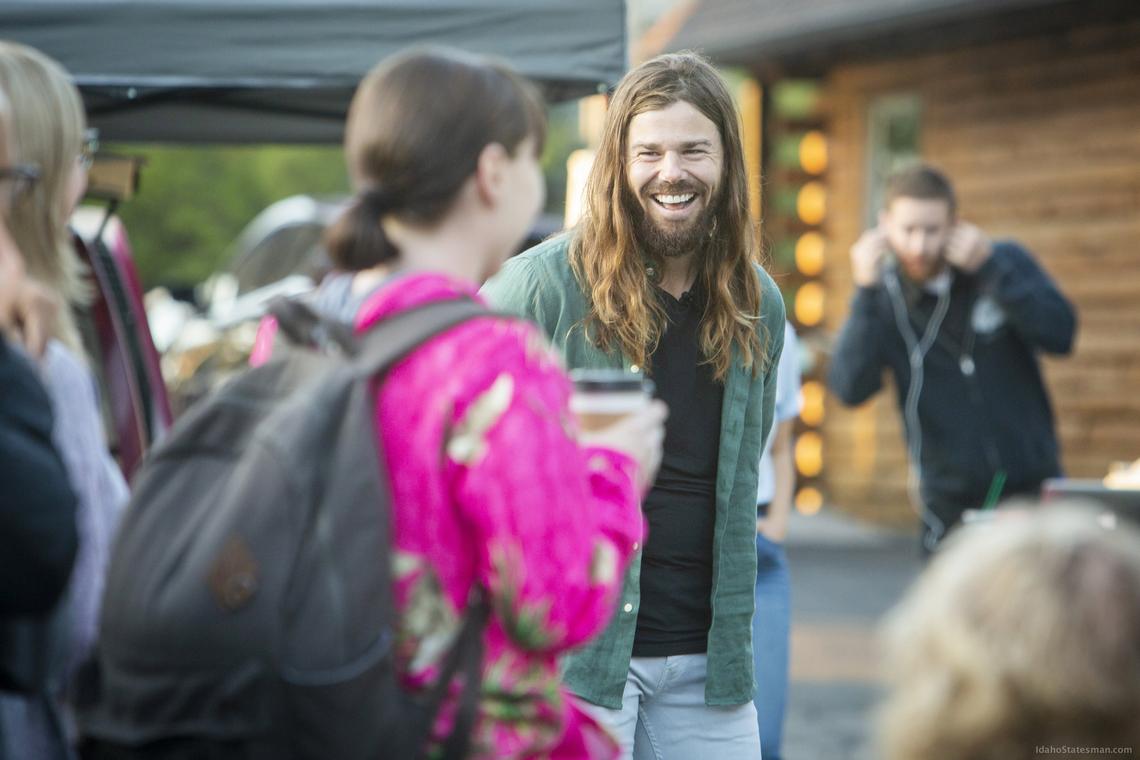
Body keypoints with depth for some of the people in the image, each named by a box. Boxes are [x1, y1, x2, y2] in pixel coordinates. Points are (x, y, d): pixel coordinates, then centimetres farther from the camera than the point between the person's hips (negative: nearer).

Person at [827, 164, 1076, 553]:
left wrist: (992, 268, -21)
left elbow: (1060, 334, -16)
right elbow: (850, 389, -16)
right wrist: (865, 294, -22)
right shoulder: (881, 296, -3)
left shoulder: (1006, 262, -2)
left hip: (1033, 490, 0)